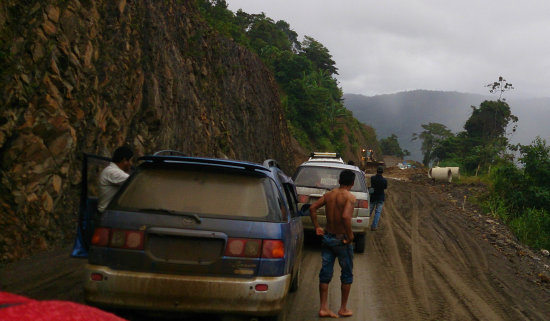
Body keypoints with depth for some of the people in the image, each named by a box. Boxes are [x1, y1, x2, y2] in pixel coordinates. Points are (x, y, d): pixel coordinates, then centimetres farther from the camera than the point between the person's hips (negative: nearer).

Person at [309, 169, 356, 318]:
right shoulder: (350, 197, -15)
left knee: (325, 273, 11)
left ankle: (323, 308, 12)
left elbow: (312, 208, 1)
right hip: (341, 239, -5)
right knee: (347, 274, 12)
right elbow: (346, 216, -30)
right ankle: (343, 308, 19)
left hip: (327, 237, 5)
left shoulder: (329, 194, 4)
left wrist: (317, 227, 7)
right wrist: (350, 235, -19)